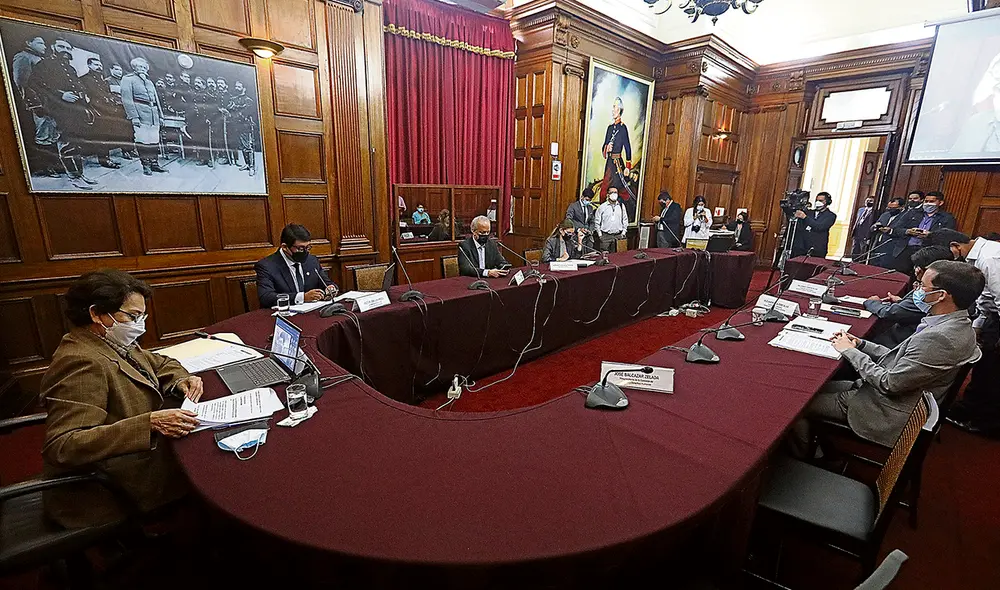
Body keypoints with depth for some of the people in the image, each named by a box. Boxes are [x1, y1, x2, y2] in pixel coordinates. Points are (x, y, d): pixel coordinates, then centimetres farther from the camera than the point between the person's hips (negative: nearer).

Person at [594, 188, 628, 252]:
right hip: (605, 236, -3)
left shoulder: (621, 206, 8)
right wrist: (600, 234, 0)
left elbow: (625, 220, 15)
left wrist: (623, 232, 9)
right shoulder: (602, 207, -1)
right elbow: (597, 221, 3)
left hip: (618, 236, 3)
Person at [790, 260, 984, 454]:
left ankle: (800, 461, 18)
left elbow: (889, 383, -24)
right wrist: (860, 344, 2)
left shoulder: (939, 337, -29)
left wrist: (850, 351, -14)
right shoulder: (957, 323, 3)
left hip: (887, 413, -10)